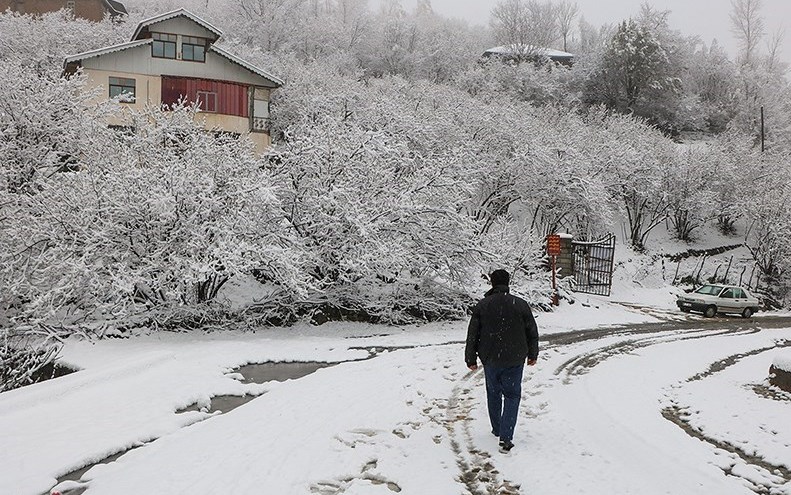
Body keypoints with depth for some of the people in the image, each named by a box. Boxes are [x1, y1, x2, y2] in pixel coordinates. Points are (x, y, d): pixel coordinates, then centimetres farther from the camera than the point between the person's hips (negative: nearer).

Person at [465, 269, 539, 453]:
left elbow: (472, 335, -2)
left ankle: (497, 429, 31)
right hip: (515, 360, -1)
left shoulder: (482, 306, -5)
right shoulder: (521, 304, -5)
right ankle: (506, 437, -4)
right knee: (512, 395, 6)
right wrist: (532, 355, 17)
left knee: (493, 394, 19)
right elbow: (532, 332, 3)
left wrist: (471, 359, 8)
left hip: (490, 359, 1)